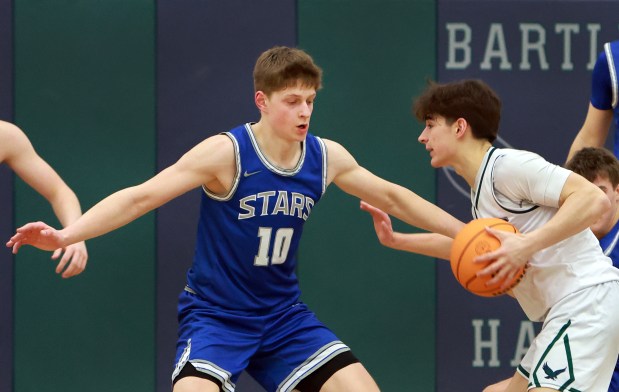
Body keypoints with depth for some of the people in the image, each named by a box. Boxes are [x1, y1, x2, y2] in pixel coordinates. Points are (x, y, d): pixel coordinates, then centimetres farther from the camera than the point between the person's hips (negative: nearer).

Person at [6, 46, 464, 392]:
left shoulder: (326, 157, -3)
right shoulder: (226, 153, -18)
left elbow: (393, 197, 13)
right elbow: (141, 196, -22)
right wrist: (64, 235, -34)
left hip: (283, 315, 5)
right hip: (215, 313, -5)